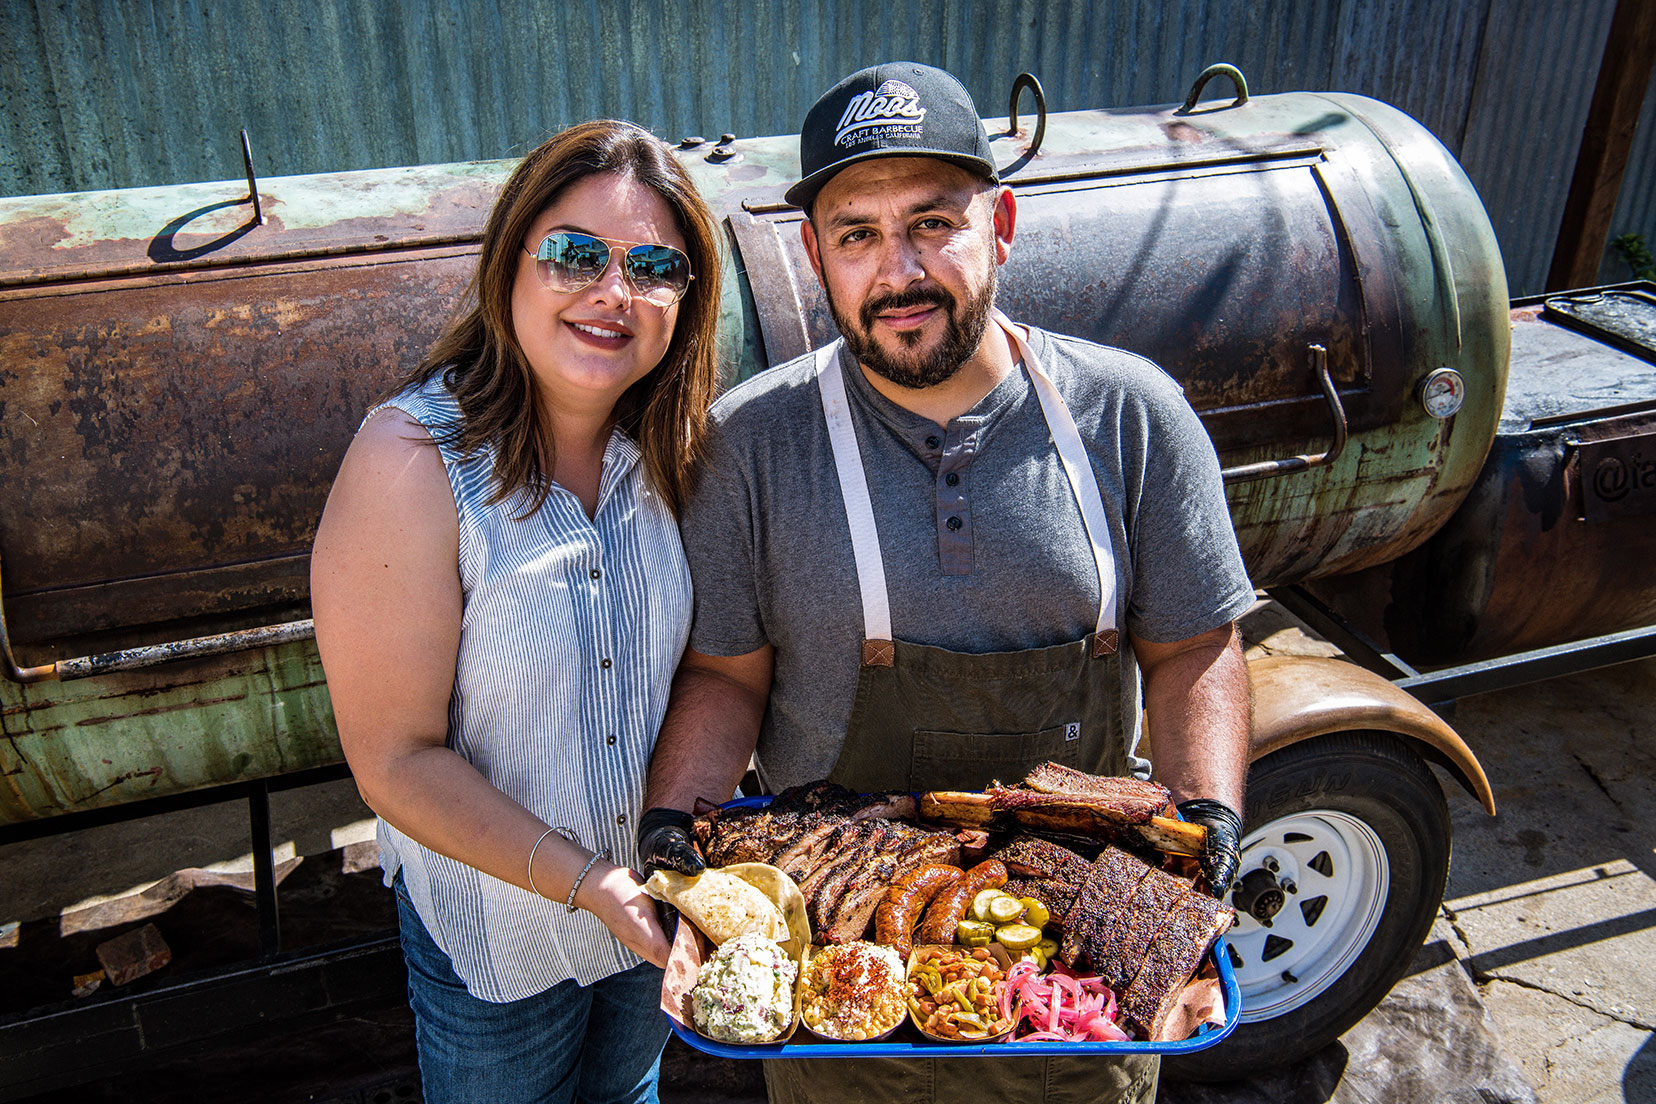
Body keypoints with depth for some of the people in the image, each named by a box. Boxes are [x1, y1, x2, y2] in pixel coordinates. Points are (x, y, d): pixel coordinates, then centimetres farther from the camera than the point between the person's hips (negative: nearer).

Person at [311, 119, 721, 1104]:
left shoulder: (668, 444, -11)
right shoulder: (411, 466, -27)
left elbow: (702, 661, 0)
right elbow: (397, 761, -23)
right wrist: (585, 883, -25)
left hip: (656, 896, 5)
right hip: (496, 930, -4)